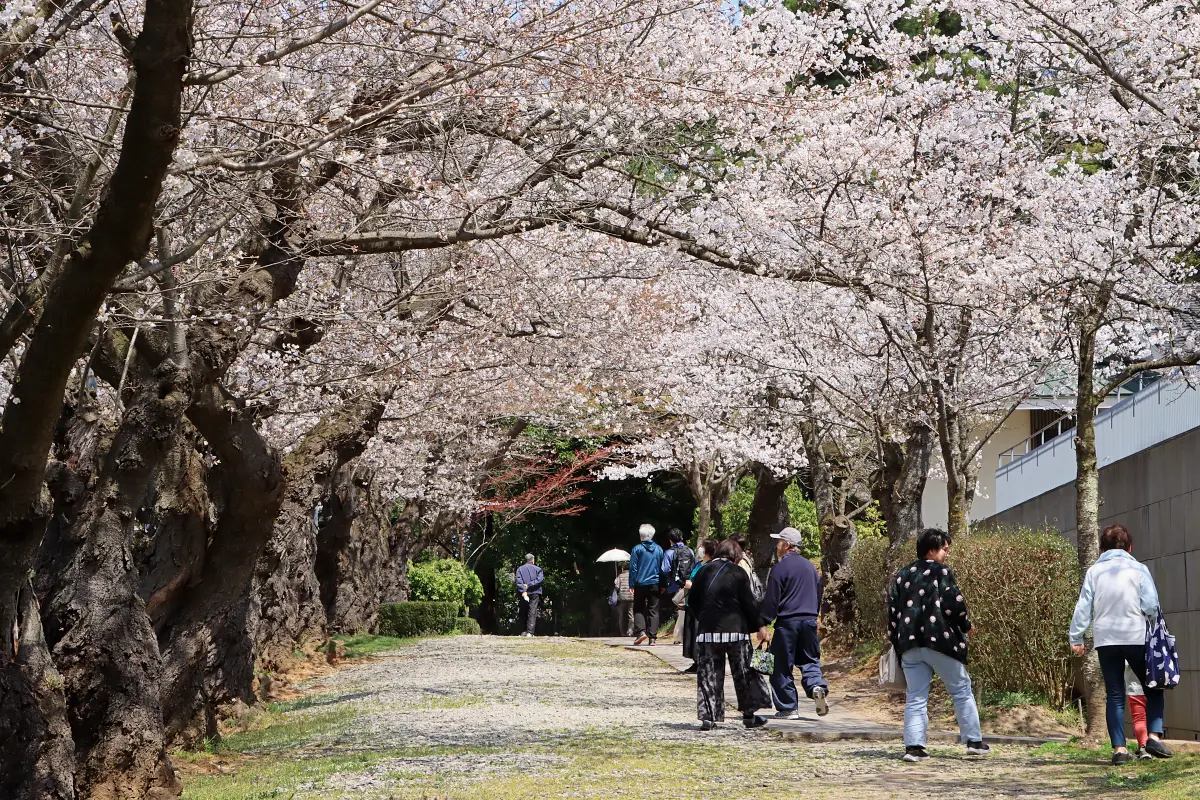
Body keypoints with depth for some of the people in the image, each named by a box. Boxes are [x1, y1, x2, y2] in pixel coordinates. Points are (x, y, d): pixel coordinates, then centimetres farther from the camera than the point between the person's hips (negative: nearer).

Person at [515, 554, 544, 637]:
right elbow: (540, 579, -10)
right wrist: (529, 585, -9)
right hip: (535, 593, -1)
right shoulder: (537, 569, 4)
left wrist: (523, 591, -14)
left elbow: (519, 582, -6)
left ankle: (525, 631, 10)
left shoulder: (520, 569, 7)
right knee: (532, 612, -4)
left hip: (524, 594, 1)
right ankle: (530, 632, -13)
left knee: (523, 613, 12)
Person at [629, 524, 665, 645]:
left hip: (640, 584, -2)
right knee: (653, 610, 4)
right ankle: (652, 637, -1)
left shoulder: (637, 549, -4)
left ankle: (640, 631, -12)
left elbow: (633, 568, -5)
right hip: (655, 584, 2)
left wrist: (632, 584, -2)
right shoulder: (659, 549, 6)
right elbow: (662, 567, 11)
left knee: (638, 609, 8)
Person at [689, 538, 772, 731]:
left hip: (707, 630, 3)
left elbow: (692, 601, 12)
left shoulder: (703, 572, 8)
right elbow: (748, 602, -5)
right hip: (735, 629, -3)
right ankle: (749, 714, 9)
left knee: (708, 675, 5)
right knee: (744, 673, 7)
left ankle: (708, 717, 0)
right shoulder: (737, 573, -3)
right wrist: (760, 626, 2)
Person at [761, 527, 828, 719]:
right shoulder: (810, 566, 13)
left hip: (787, 622, -6)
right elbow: (818, 595, 20)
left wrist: (764, 624, -5)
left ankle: (788, 707, 3)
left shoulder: (780, 568, -8)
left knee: (782, 666, 3)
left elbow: (771, 600, -10)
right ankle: (817, 686, -15)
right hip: (809, 620, 6)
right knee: (810, 659, 14)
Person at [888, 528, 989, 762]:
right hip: (940, 642, -5)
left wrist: (896, 640, 16)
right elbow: (955, 604, -11)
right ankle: (974, 742, 11)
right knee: (962, 692, 9)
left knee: (916, 697, 6)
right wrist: (966, 626, 8)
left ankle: (913, 746, -4)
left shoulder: (900, 576, 15)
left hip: (909, 646, 5)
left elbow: (892, 610, 12)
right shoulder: (942, 572, -2)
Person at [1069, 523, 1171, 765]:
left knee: (1115, 695, 7)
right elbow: (1151, 605, -7)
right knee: (1153, 688, 12)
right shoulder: (1138, 569, -2)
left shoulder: (1094, 571, 4)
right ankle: (1154, 735, -5)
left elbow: (1083, 607, 2)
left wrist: (1076, 638, 7)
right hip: (1136, 637, -2)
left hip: (1105, 640, 2)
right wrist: (1153, 619, 15)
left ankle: (1119, 748, 0)